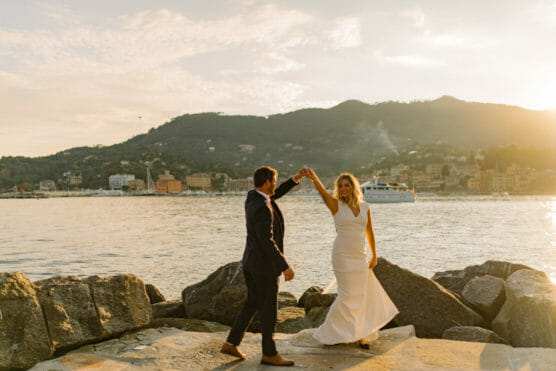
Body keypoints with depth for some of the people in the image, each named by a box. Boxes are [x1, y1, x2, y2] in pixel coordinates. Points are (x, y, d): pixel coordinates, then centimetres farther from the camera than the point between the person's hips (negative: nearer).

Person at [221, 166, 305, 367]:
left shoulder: (252, 195, 4)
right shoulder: (262, 209, -25)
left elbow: (274, 196, 22)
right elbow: (267, 242, -27)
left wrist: (295, 179, 13)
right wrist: (285, 267, -24)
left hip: (251, 260, 10)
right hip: (265, 264, -9)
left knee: (252, 303, 17)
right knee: (269, 309, 3)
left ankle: (231, 343, 19)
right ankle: (269, 353, 15)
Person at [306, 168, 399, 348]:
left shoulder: (365, 207, 7)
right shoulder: (336, 205, -5)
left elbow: (369, 232, 13)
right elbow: (323, 192, -25)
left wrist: (374, 256, 13)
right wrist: (313, 177, -45)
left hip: (360, 257, 5)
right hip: (343, 256, -5)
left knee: (361, 294, 10)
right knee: (348, 295, -3)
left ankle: (359, 334, 27)